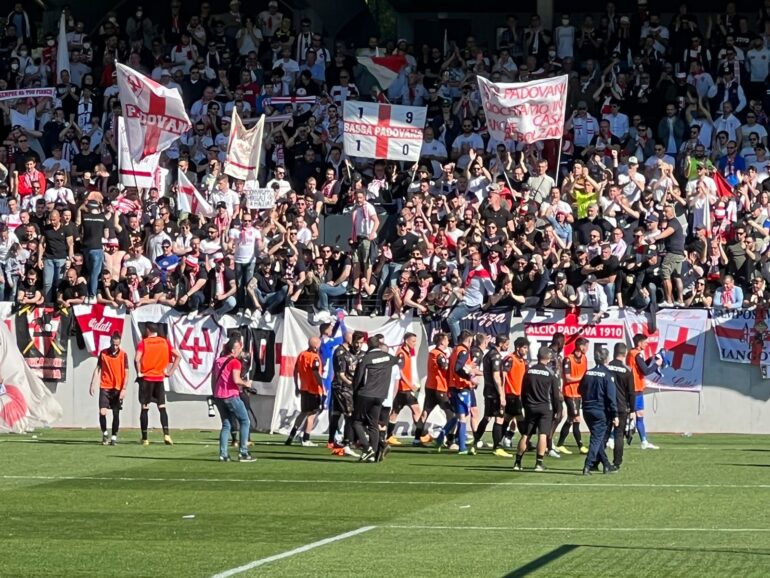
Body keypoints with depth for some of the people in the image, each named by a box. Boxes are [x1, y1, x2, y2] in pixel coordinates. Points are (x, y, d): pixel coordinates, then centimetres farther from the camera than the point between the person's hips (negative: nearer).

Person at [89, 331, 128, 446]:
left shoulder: (123, 355, -1)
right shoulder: (103, 353, 2)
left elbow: (126, 373, -1)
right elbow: (97, 369, 8)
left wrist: (124, 389, -8)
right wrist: (93, 385, 1)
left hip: (118, 389, 0)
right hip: (104, 388, 0)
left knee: (116, 413, 3)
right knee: (102, 412, -10)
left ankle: (114, 437, 14)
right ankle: (104, 433, 11)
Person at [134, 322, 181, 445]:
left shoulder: (143, 343, -6)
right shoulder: (164, 342, 6)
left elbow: (137, 359, -20)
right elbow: (178, 356, 3)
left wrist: (139, 373, -8)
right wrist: (170, 371, 5)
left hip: (146, 379, -3)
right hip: (159, 378, 3)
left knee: (144, 408, 3)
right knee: (162, 407, 5)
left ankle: (144, 438, 3)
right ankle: (166, 435, -12)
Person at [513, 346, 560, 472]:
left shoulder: (529, 371, 4)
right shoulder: (550, 373, -7)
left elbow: (523, 391, 9)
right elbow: (555, 394, -4)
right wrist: (556, 410, 6)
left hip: (530, 407, 4)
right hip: (545, 407, -4)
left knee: (525, 435, 8)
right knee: (542, 435, -4)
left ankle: (518, 462, 8)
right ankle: (539, 463, -9)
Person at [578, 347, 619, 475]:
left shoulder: (588, 373, 6)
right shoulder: (607, 375, -11)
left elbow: (580, 390, 14)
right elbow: (611, 397, -14)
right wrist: (615, 415, -12)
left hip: (587, 410, 6)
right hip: (601, 411, -6)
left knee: (598, 438, 16)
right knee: (597, 439, -3)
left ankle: (606, 465, 24)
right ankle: (588, 466, -13)